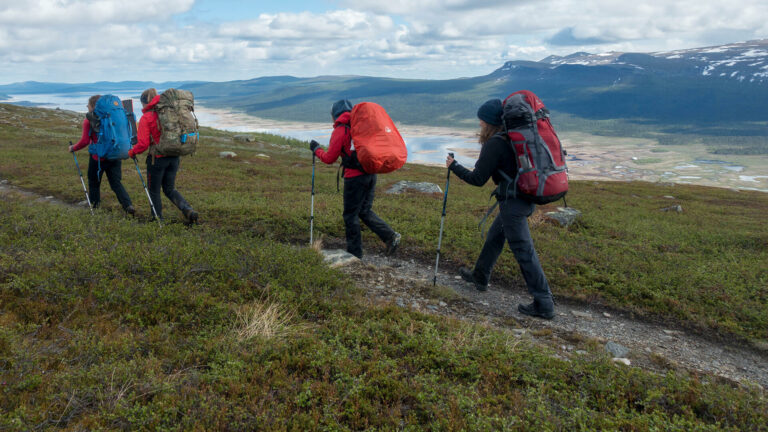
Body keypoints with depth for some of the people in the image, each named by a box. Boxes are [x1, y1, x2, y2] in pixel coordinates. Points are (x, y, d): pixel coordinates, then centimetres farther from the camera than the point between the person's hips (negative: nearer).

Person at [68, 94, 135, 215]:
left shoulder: (88, 120, -7)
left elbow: (85, 141, -9)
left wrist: (73, 148, 7)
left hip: (98, 157, -4)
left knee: (94, 182, 15)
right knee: (116, 182, 4)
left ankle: (94, 205, 25)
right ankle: (128, 205, -12)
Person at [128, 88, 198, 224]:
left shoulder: (146, 118, -9)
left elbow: (143, 144, -12)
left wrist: (132, 152, 5)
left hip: (157, 158, -5)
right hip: (174, 157, 5)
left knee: (154, 191, 13)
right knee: (170, 189, 18)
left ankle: (158, 220, 21)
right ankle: (188, 210, -2)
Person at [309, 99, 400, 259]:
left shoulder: (339, 131, -7)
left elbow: (329, 158, -3)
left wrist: (316, 149, 12)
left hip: (354, 176, -7)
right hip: (371, 173, 7)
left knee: (351, 215, 6)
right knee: (365, 211, 17)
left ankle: (354, 253, 13)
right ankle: (390, 236, 4)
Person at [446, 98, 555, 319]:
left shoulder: (495, 143, -17)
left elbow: (478, 179, -14)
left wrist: (454, 166, 0)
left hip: (512, 202, -9)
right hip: (525, 197, 9)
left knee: (523, 251, -3)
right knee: (495, 236, 24)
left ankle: (544, 304, 2)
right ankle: (480, 277, 42)